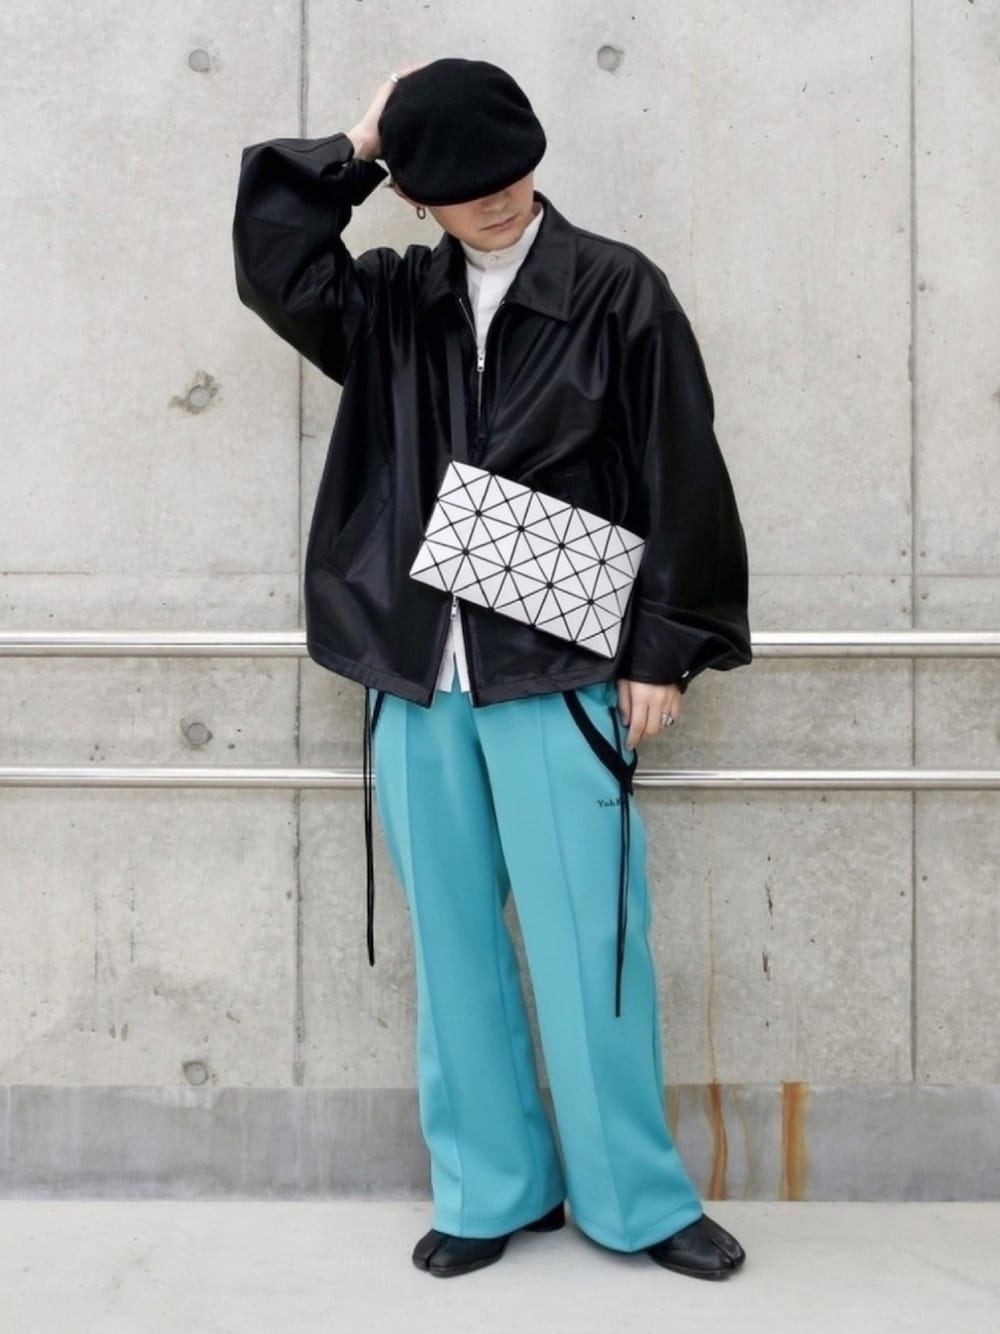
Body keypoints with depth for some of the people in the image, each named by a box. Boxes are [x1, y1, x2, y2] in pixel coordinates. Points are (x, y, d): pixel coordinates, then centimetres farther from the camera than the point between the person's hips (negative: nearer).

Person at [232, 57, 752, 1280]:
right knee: (454, 945, 9)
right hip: (415, 675, 4)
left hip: (558, 674, -4)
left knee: (586, 945, 1)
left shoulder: (616, 291, -1)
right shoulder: (392, 302, 11)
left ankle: (635, 1197, 18)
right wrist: (351, 152, 1)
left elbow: (681, 481, -3)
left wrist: (665, 653, -6)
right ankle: (491, 1189, 24)